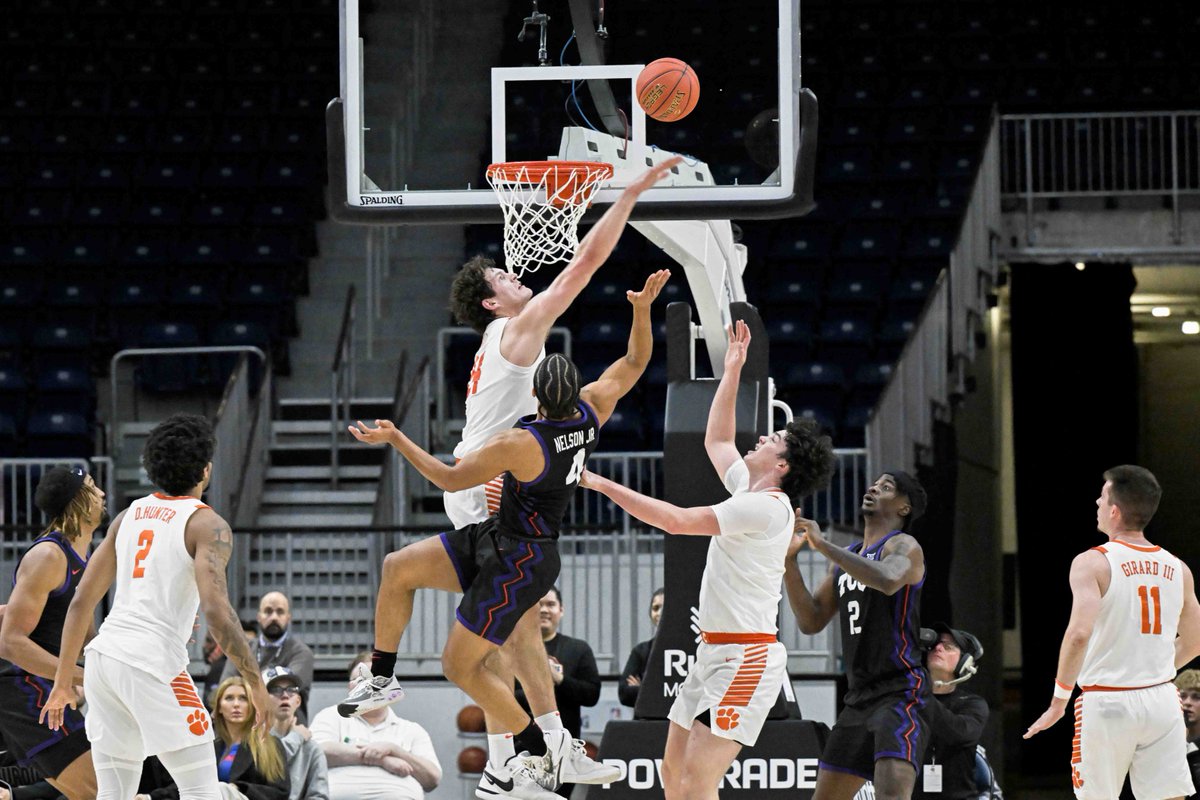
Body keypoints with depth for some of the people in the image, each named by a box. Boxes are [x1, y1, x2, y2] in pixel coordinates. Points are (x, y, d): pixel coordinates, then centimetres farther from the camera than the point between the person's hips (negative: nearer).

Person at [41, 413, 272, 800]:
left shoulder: (128, 516, 16)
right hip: (152, 665, -7)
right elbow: (216, 610, -17)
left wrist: (63, 683, 21)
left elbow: (81, 603, 15)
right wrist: (254, 681, -10)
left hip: (104, 656, 7)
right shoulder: (207, 525, -4)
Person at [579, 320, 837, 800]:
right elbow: (716, 440, 32)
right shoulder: (750, 490, 13)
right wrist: (732, 370, 31)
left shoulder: (768, 507, -14)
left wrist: (604, 485, -14)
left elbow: (678, 520, -18)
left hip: (745, 659, -10)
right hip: (715, 652, 10)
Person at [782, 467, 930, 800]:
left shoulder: (903, 546, -6)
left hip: (900, 694, -9)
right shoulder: (845, 557, 19)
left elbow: (888, 579, -31)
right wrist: (789, 560, 4)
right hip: (858, 697, 9)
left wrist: (823, 545, -24)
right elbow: (811, 621, 15)